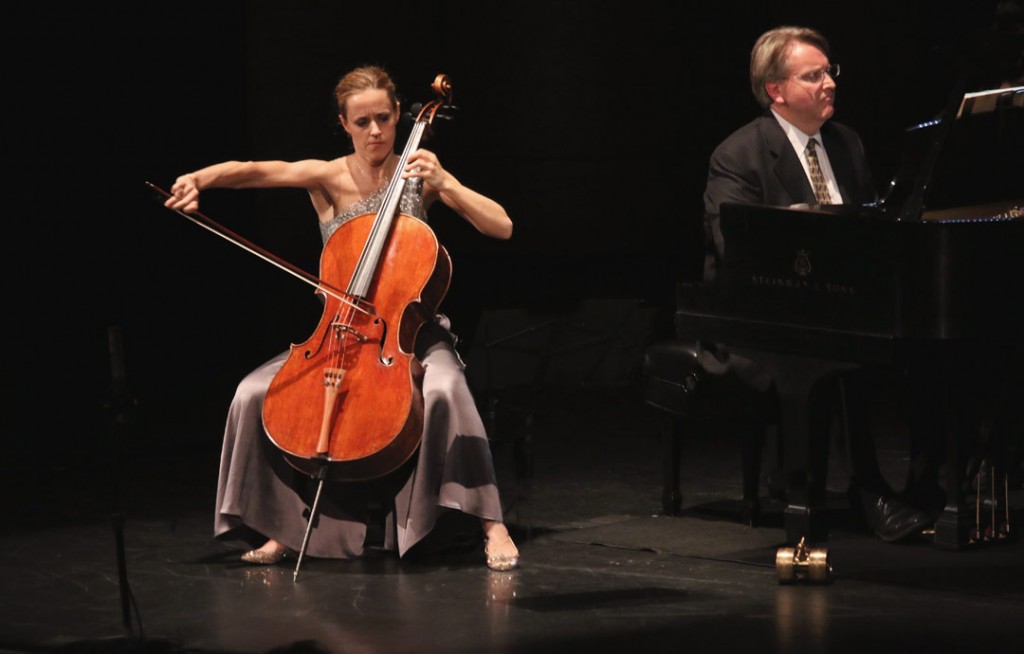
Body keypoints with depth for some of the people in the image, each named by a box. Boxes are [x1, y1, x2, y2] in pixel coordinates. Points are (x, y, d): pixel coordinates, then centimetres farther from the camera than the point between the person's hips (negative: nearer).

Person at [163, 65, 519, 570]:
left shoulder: (418, 176, -2)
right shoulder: (328, 178, -3)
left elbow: (501, 227, -8)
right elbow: (254, 171, -21)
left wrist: (443, 182, -19)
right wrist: (198, 179, -39)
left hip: (412, 330, -2)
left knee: (443, 390, -35)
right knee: (255, 393, -17)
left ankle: (492, 525, -26)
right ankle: (282, 528, -1)